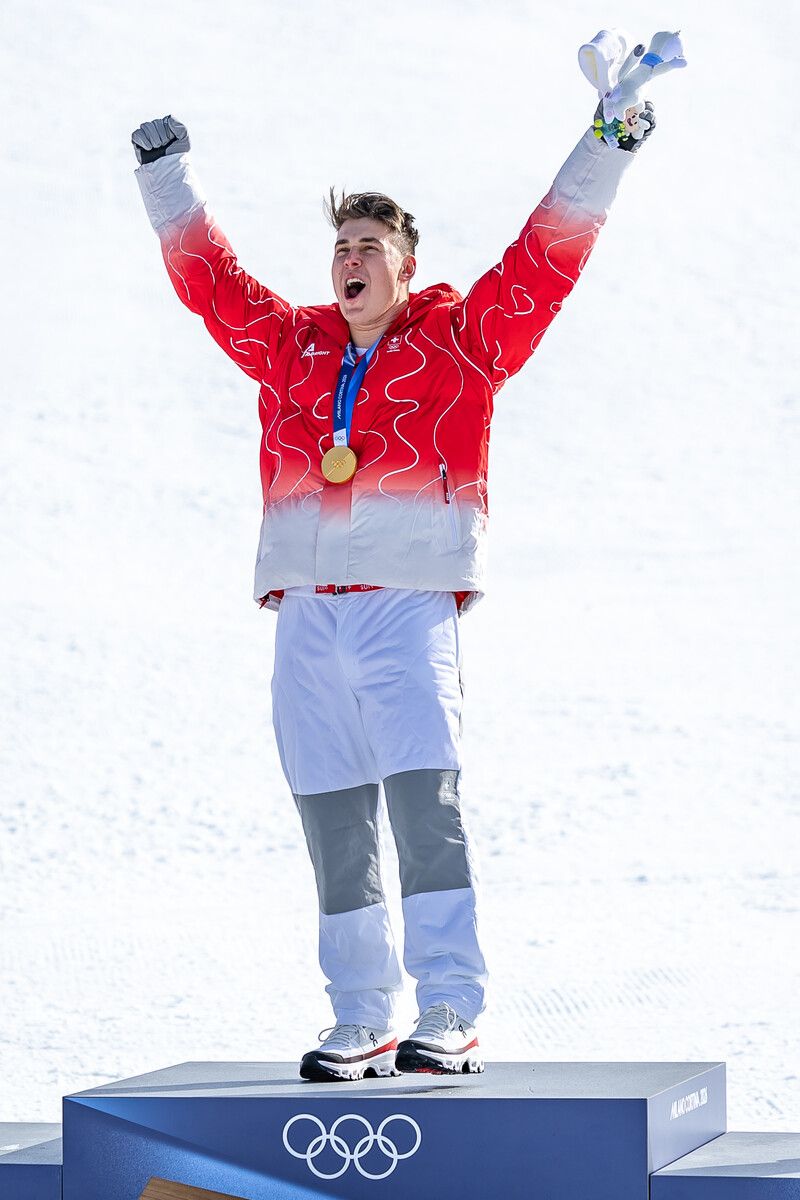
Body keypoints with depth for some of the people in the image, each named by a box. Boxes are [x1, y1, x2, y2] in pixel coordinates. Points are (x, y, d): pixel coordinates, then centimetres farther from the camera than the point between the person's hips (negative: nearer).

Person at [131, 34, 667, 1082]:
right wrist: (166, 173, 27)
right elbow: (207, 275, 26)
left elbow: (547, 259, 6)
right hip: (306, 610, 4)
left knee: (425, 802, -16)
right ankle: (362, 1024, 8)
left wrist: (606, 151, 2)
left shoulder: (463, 338, 10)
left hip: (409, 601, -4)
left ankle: (451, 1018, -16)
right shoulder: (291, 346, 20)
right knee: (334, 825, 3)